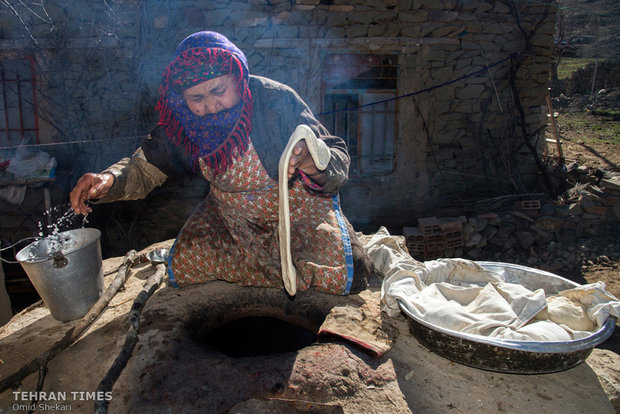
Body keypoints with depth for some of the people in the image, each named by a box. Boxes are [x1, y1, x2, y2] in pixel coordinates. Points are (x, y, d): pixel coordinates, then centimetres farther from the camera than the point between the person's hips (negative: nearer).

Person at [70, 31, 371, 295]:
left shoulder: (277, 101, -27)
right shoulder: (183, 119, -14)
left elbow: (339, 157, -27)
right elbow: (147, 167, -6)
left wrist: (315, 165, -52)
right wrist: (109, 180, -28)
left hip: (298, 210, -3)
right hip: (229, 216, 4)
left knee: (346, 277, -18)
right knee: (184, 266, -6)